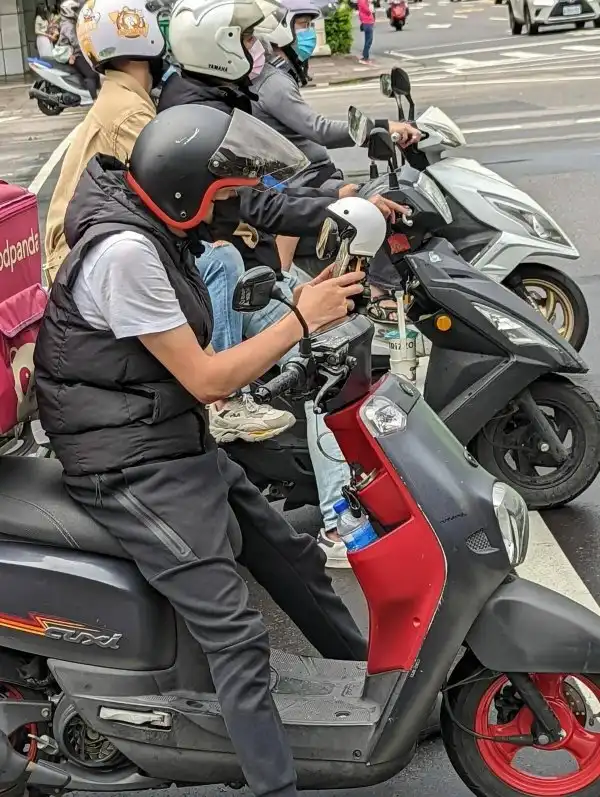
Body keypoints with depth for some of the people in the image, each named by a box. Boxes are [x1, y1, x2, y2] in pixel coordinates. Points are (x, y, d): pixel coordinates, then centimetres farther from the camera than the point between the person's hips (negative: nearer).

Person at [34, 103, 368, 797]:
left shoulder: (149, 226, 7)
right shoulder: (125, 252, -25)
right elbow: (206, 379, -21)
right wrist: (302, 320, -15)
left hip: (176, 441, 10)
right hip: (133, 466, -10)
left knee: (290, 556, 18)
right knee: (236, 634, -13)